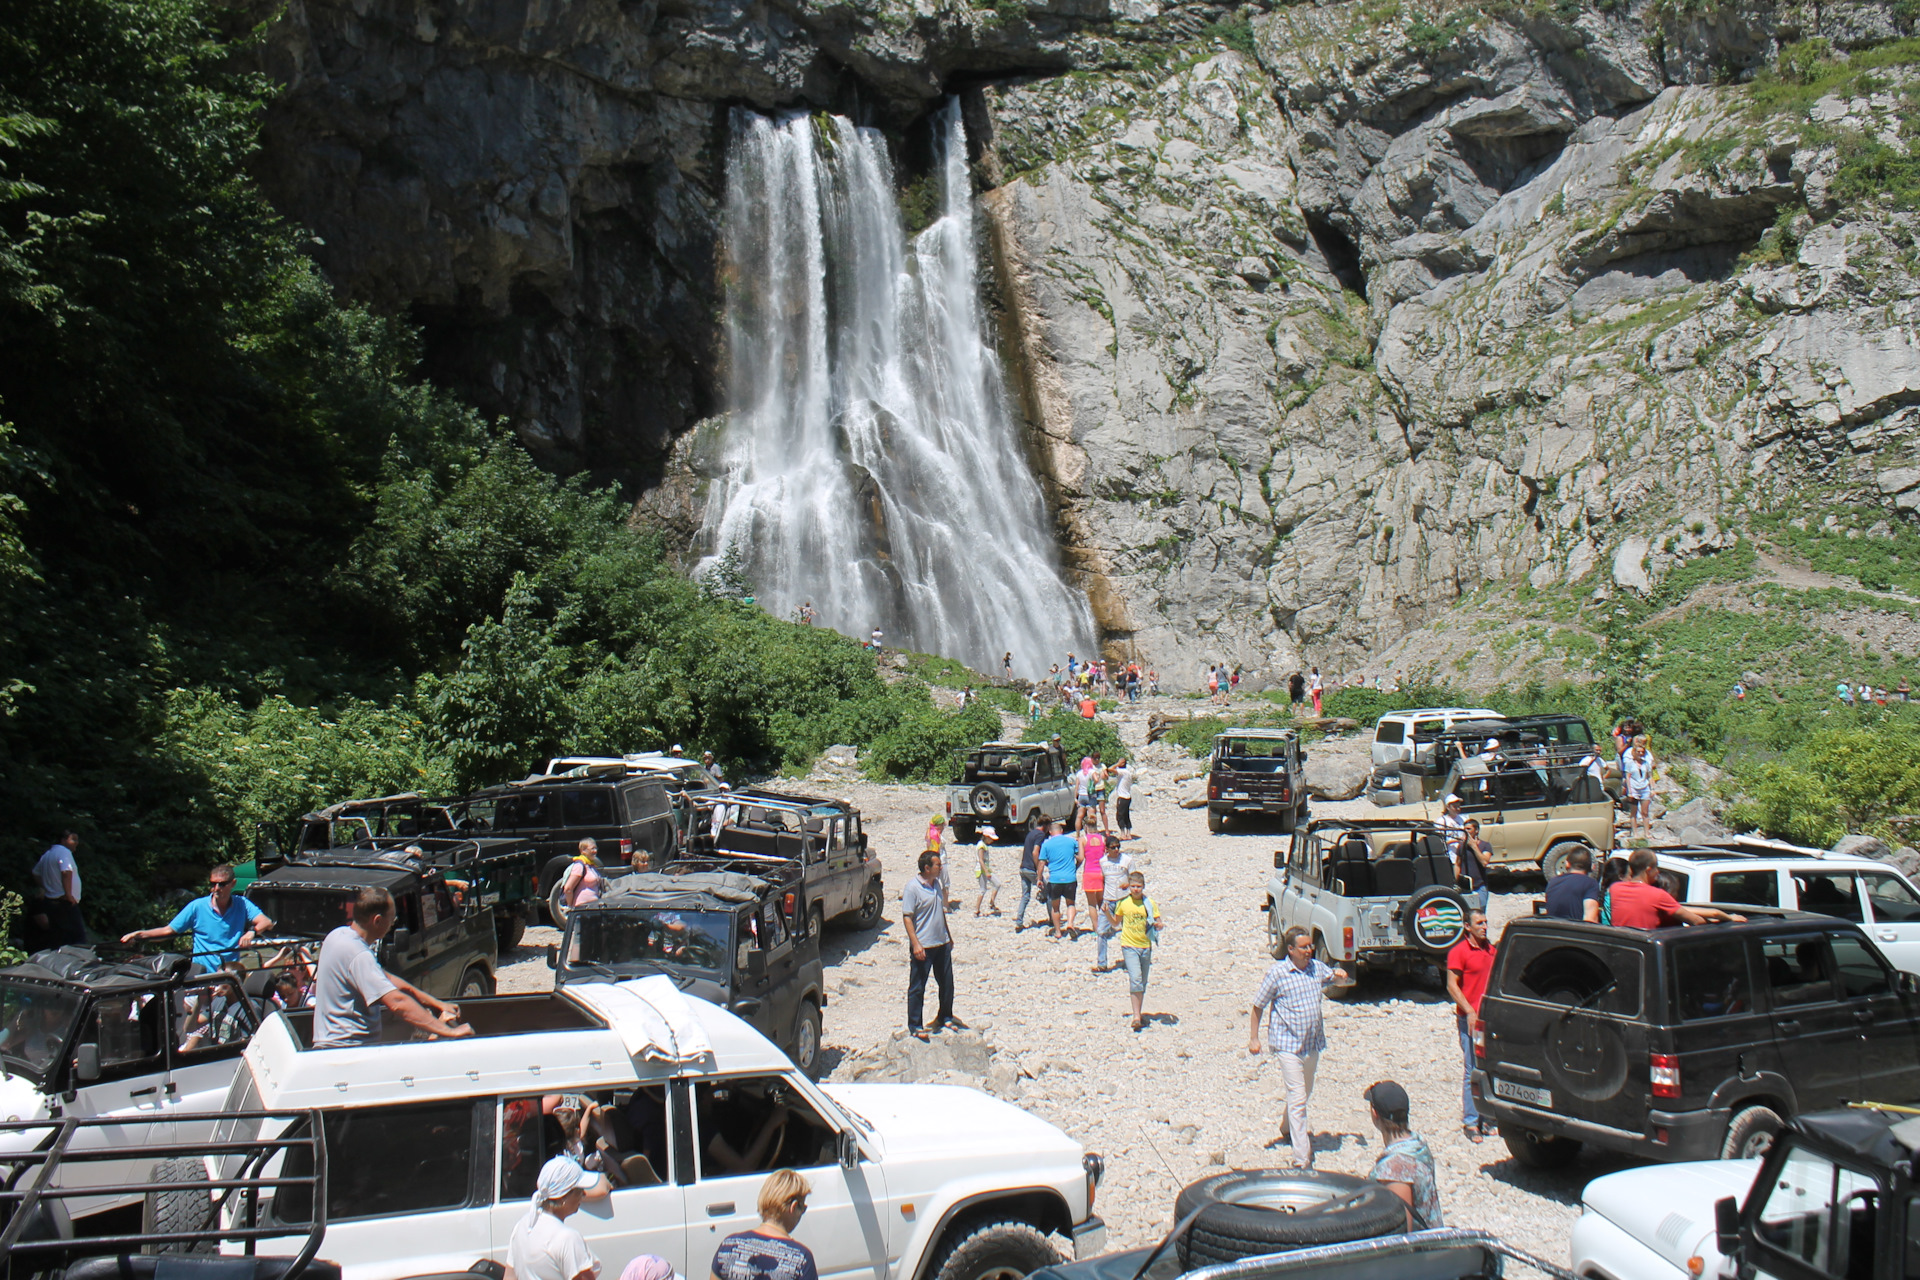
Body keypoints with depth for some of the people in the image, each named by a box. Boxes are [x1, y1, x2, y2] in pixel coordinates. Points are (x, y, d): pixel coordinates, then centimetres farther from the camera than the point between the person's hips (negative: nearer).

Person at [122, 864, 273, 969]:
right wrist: (140, 935, -6)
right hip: (202, 973, 0)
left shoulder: (241, 905, 6)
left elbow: (266, 922, -6)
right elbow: (168, 931, 9)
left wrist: (252, 931, -28)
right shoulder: (197, 907, 6)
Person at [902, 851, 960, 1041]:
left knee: (946, 983, 16)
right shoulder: (913, 887, -15)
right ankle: (914, 1026, 11)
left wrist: (948, 936, 23)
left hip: (942, 943, 8)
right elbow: (907, 917, -17)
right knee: (917, 987, 2)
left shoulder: (936, 884, 9)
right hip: (923, 946, -8)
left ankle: (945, 1017, 33)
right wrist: (915, 944, -22)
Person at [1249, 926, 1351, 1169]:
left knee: (1305, 1093, 22)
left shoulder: (1317, 967, 4)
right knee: (1297, 1098, -11)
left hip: (1312, 1043, 6)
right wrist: (1254, 1038, -5)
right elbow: (1258, 1005, -5)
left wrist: (1340, 975, -3)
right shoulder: (1277, 972, -12)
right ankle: (1302, 1159, -9)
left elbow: (1339, 982, 22)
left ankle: (1287, 1130, 49)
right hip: (1287, 1043, -6)